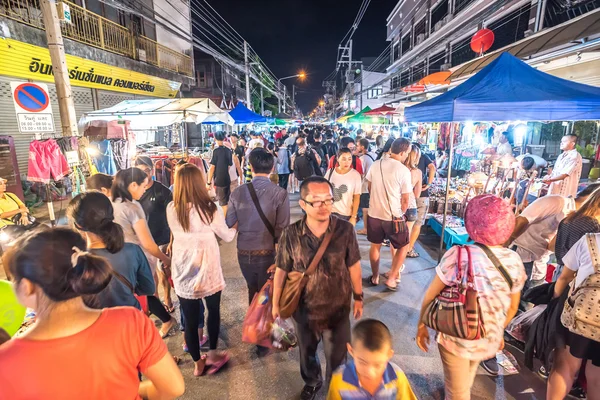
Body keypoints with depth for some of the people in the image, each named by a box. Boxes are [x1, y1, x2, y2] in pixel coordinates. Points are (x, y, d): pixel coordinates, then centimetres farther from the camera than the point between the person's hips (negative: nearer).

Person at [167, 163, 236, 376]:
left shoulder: (171, 209, -7)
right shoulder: (209, 208, -15)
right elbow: (227, 236, -3)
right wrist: (235, 226, 17)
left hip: (182, 271, 2)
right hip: (207, 269, -2)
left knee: (190, 319, 14)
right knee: (213, 311, 21)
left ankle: (198, 363, 31)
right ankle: (212, 355, 35)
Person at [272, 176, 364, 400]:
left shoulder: (345, 230, -19)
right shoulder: (291, 234, -20)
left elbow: (353, 266, -6)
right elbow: (281, 271, -8)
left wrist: (358, 297, 4)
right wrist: (275, 303, 0)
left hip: (338, 308, 0)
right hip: (304, 309, 1)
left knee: (337, 357, 20)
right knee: (307, 352, 27)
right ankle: (312, 382, 60)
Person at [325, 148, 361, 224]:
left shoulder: (355, 175, -11)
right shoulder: (330, 172, -3)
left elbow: (357, 197, -6)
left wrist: (353, 217, -7)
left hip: (347, 215, -2)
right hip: (330, 212, 2)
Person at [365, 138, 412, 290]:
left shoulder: (375, 165, -1)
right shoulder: (404, 171, -14)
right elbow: (405, 199, -8)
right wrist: (401, 213, 11)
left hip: (374, 214, 4)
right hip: (394, 217, -4)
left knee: (375, 246, 21)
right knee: (403, 247, 18)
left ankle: (375, 277, 33)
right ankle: (391, 279, 18)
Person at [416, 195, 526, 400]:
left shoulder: (458, 255, -25)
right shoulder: (514, 261, -11)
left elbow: (431, 295, -17)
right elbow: (513, 307, 2)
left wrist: (422, 324, 0)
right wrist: (499, 331, 20)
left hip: (456, 337, -4)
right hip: (490, 339, 5)